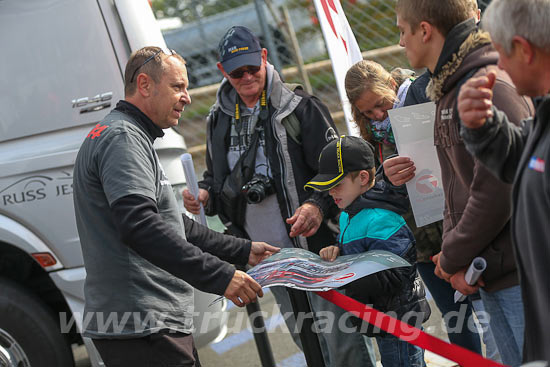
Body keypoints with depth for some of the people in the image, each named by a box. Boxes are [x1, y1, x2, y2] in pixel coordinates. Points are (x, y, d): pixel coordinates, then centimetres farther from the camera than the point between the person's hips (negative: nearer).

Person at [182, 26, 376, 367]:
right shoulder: (219, 119, 9)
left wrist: (318, 205, -24)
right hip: (266, 254, 6)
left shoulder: (300, 107, -6)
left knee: (341, 338, -4)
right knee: (303, 335, 16)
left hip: (313, 246, -5)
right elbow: (217, 175, 23)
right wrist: (204, 193, 1)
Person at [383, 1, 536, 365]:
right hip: (492, 279, 9)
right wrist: (453, 252, 3)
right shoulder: (448, 92, 15)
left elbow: (497, 190, -21)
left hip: (523, 271, -9)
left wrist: (452, 257, -10)